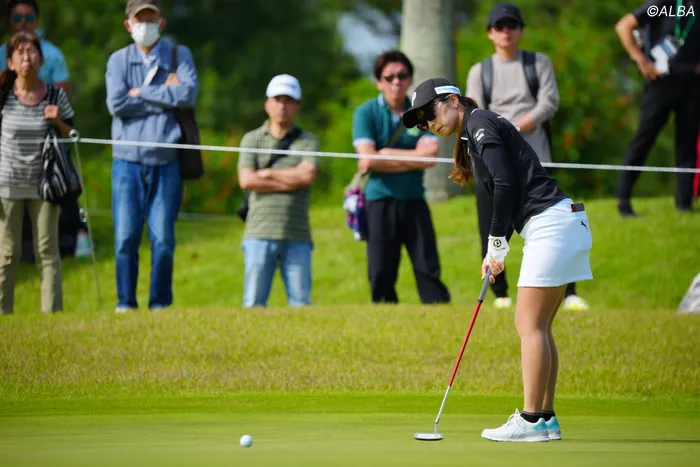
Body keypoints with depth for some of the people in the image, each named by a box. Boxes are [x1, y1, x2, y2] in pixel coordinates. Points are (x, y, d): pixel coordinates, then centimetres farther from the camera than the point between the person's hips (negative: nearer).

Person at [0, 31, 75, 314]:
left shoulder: (55, 96, -2)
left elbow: (70, 137, 8)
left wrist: (58, 122, -14)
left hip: (43, 184, 1)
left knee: (47, 250, 3)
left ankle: (52, 311, 7)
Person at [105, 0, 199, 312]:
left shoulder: (179, 56, 10)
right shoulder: (118, 60, 10)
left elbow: (189, 93, -9)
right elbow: (116, 104, -7)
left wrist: (140, 93, -6)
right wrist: (166, 96, -6)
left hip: (165, 160, 0)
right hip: (128, 160, 0)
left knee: (163, 237, -4)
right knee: (126, 236, -4)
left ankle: (160, 303, 5)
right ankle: (125, 302, 4)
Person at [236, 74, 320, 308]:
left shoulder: (308, 141, 11)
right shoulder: (252, 139, 11)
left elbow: (307, 175, -8)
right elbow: (246, 180, -4)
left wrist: (267, 174, -2)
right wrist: (291, 181, -4)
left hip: (297, 236, 0)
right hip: (260, 233, 0)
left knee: (301, 302, -4)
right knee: (254, 302, -4)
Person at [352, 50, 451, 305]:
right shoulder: (366, 113, -1)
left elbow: (430, 156, -7)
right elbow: (368, 159, -13)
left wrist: (386, 154, -9)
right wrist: (411, 160, -8)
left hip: (414, 201, 2)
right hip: (380, 202, -2)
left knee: (428, 269, -1)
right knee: (381, 274, 0)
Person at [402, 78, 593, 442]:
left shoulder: (479, 123, -7)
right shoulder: (473, 135, 21)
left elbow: (506, 185, -17)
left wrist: (497, 244, -9)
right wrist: (493, 253, 9)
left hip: (550, 223, -10)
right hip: (560, 225, 10)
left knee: (530, 324, -9)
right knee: (538, 327, 11)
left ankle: (531, 420, -10)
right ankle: (546, 417, 12)